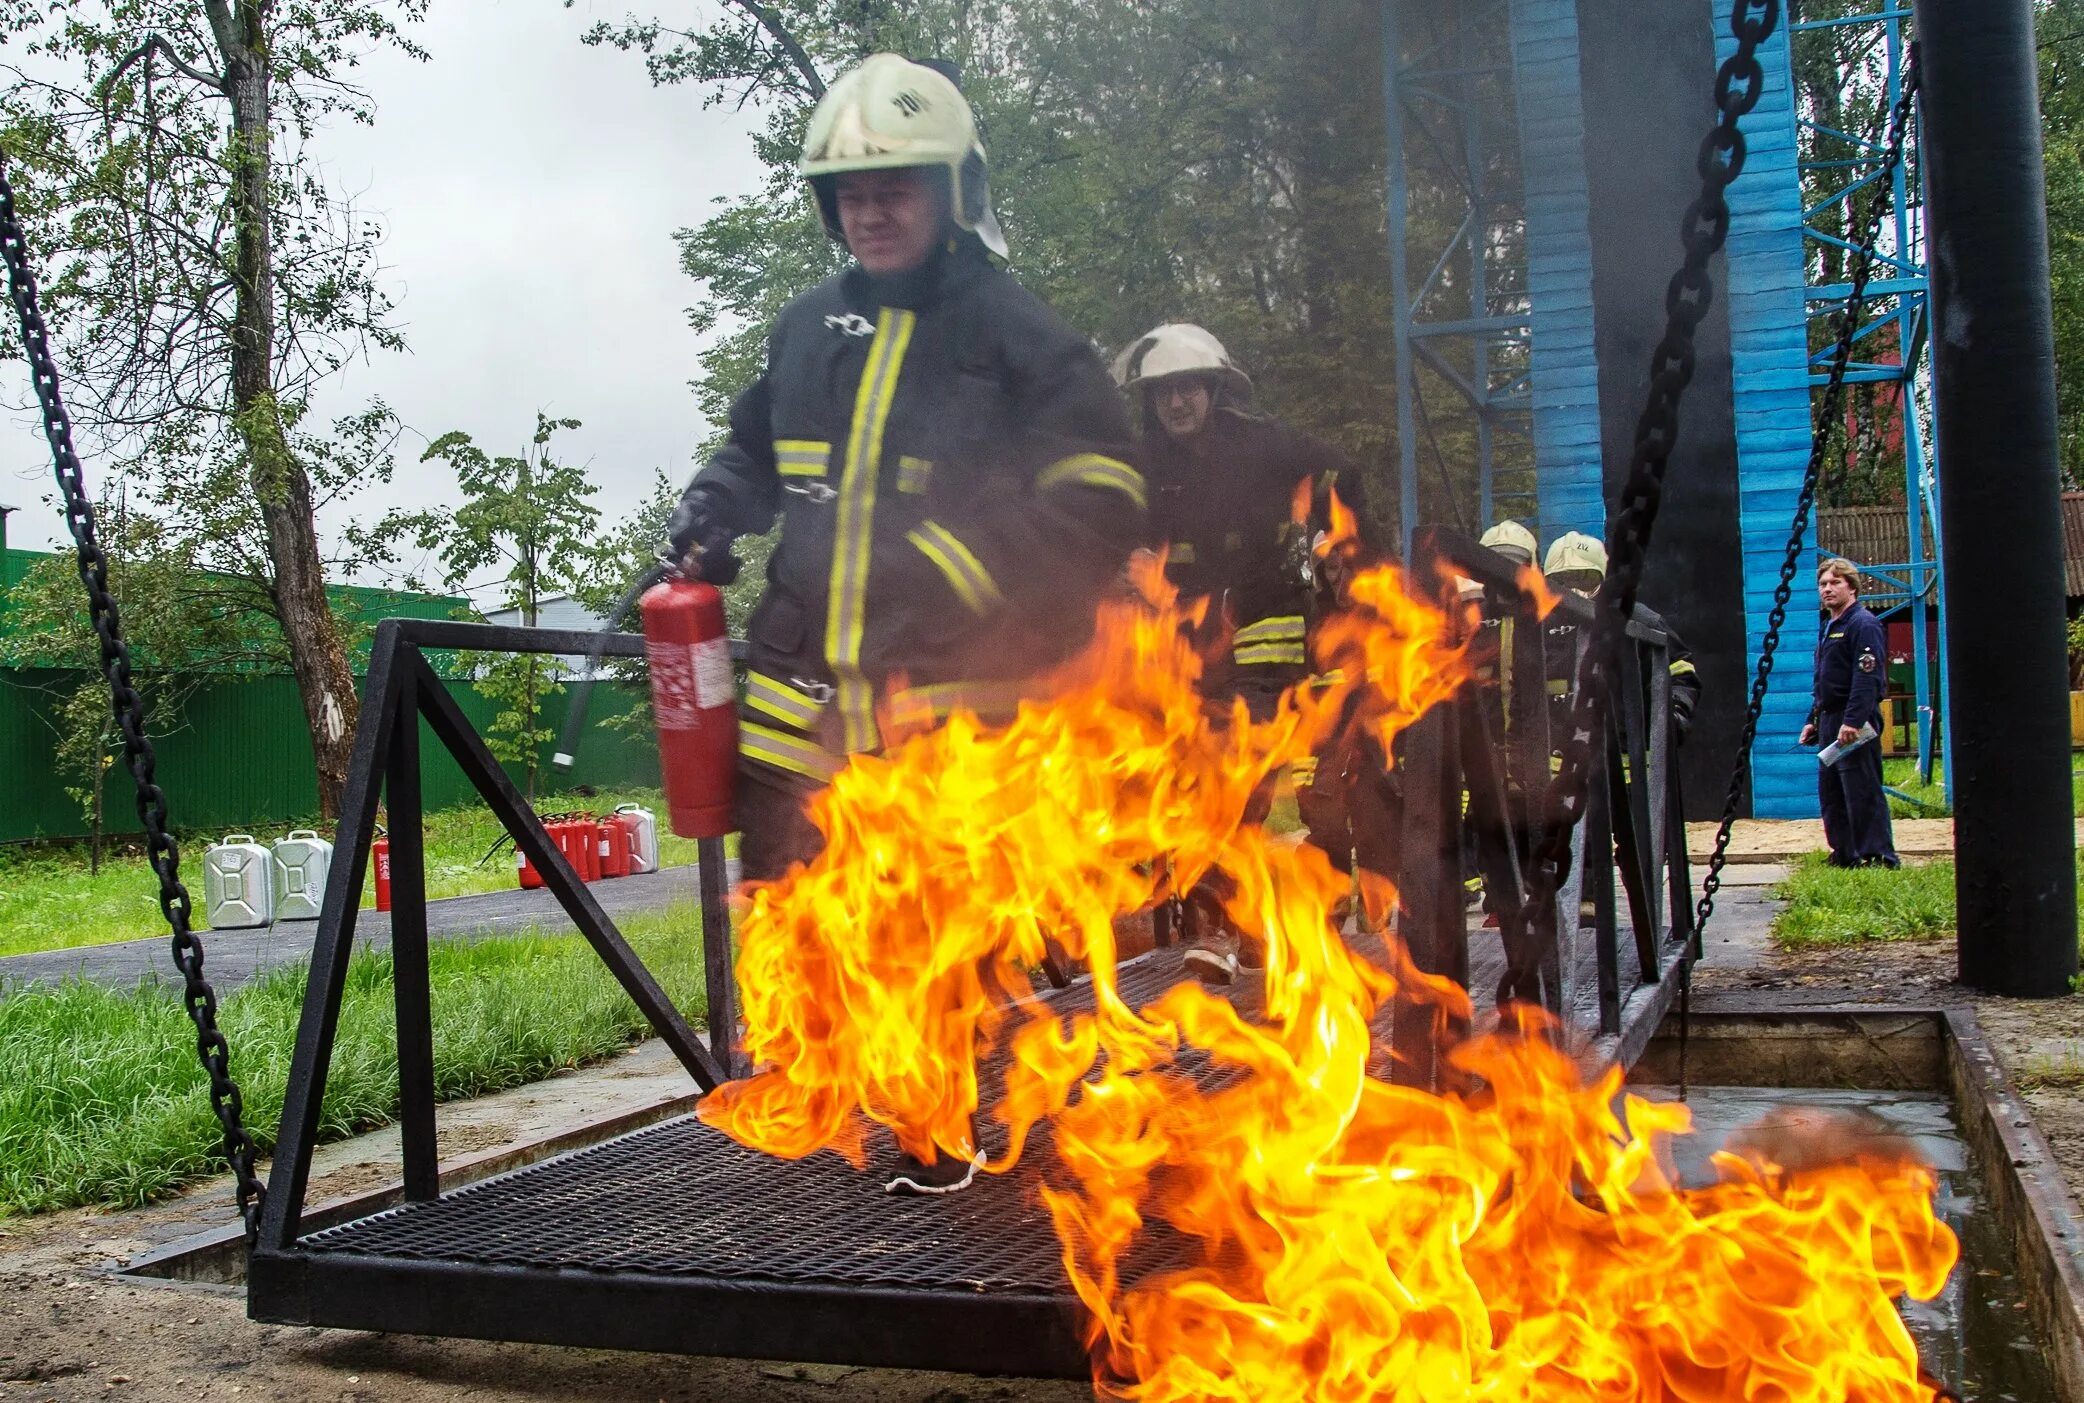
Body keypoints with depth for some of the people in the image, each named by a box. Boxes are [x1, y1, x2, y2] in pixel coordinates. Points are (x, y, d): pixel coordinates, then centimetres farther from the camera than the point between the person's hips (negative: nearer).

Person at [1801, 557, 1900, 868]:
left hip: (1854, 726, -10)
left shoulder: (1864, 625, -11)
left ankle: (1878, 857, -5)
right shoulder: (1829, 627, 20)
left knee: (1863, 792, -8)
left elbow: (1868, 679, -21)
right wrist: (1813, 720, 21)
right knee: (1831, 793, 12)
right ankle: (1845, 854, 19)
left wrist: (1853, 721, -27)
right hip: (1829, 721, 10)